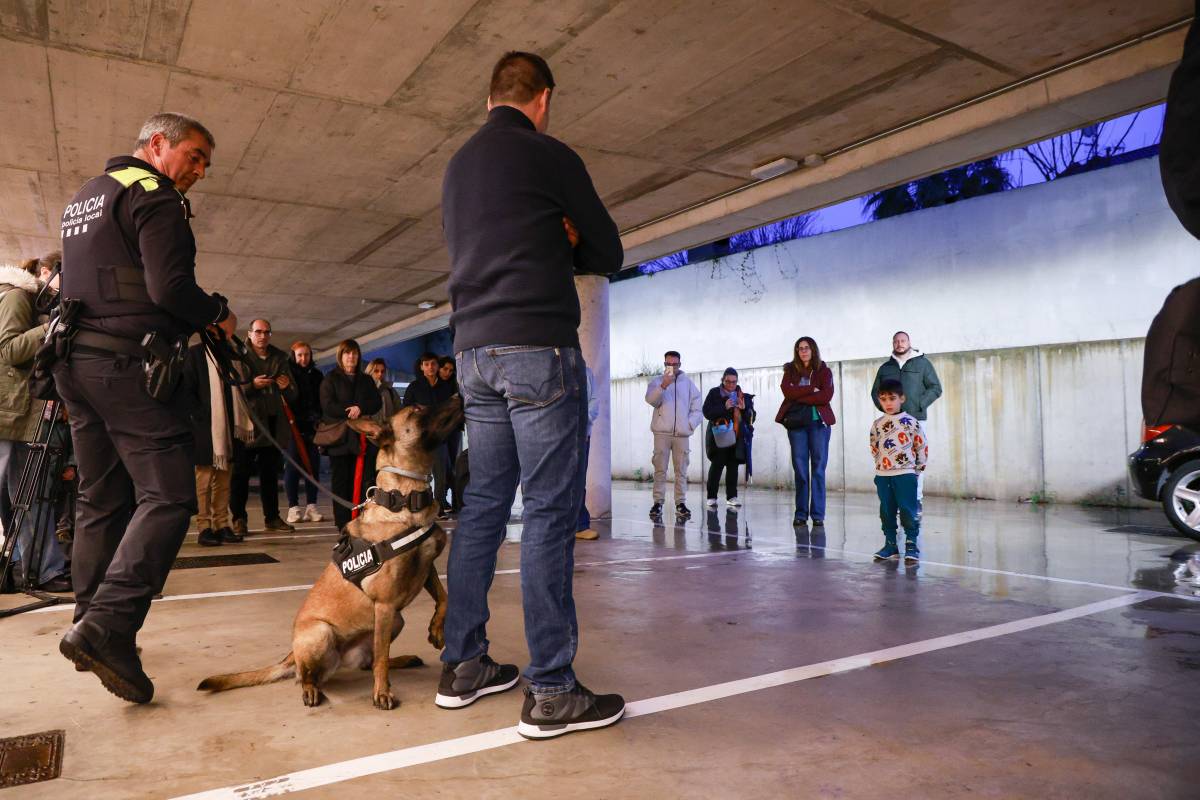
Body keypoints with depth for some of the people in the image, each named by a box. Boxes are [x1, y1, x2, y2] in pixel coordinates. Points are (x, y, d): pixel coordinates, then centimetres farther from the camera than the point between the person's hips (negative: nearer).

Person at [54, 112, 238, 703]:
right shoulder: (153, 195, -5)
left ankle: (90, 629, 18)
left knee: (101, 500, 13)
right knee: (167, 495, -12)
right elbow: (169, 287, -18)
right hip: (129, 362, -9)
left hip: (76, 361, 10)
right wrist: (220, 315, -1)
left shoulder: (84, 196, 25)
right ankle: (108, 628, -22)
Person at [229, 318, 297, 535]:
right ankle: (239, 519, 5)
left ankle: (272, 517, 15)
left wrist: (287, 387, -4)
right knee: (241, 473, -1)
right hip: (247, 422, -4)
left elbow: (293, 397, 17)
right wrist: (252, 385, -19)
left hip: (274, 424, 4)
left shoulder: (280, 359, 15)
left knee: (270, 473, 9)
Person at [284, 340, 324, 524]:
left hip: (313, 427, 4)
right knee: (292, 467, -2)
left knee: (313, 466, 2)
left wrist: (319, 420, 4)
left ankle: (311, 507, 8)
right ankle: (293, 507, 4)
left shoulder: (317, 375, 13)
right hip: (293, 427, -4)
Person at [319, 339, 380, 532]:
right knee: (340, 480, -1)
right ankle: (342, 521, 2)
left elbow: (377, 402, 6)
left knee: (358, 480, 0)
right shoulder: (331, 378, 5)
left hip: (359, 436, 3)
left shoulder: (365, 380, 17)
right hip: (338, 436, -3)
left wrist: (360, 408, -12)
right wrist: (349, 413, -12)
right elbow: (328, 405, -7)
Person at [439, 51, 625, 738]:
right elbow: (609, 254, 2)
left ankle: (464, 666, 18)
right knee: (551, 512, -6)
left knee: (484, 504, 12)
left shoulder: (458, 166, 19)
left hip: (475, 352, 8)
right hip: (539, 349, -8)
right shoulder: (549, 157, -3)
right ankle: (552, 693, -2)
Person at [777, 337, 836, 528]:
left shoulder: (824, 371, 7)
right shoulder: (790, 370, 12)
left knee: (818, 468, -2)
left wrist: (799, 396, -8)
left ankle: (818, 514, 2)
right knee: (800, 468, 1)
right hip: (796, 422, 2)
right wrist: (811, 389, -9)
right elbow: (788, 392, -5)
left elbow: (826, 396, -9)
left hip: (818, 421, -1)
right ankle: (800, 514, 6)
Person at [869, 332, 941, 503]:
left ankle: (916, 498, 0)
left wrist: (919, 405, -9)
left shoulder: (922, 363, 7)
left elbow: (936, 388, 3)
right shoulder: (885, 367, 17)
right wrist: (883, 406, 2)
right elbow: (875, 392, 21)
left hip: (916, 419, -3)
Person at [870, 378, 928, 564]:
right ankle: (890, 544, 19)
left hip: (905, 474, -4)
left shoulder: (911, 422, -6)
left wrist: (917, 468, 1)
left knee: (908, 511, -4)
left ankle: (911, 545, 5)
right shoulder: (877, 425, 7)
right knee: (886, 512, 10)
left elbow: (922, 446, -2)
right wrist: (880, 465, 10)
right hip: (882, 475, 5)